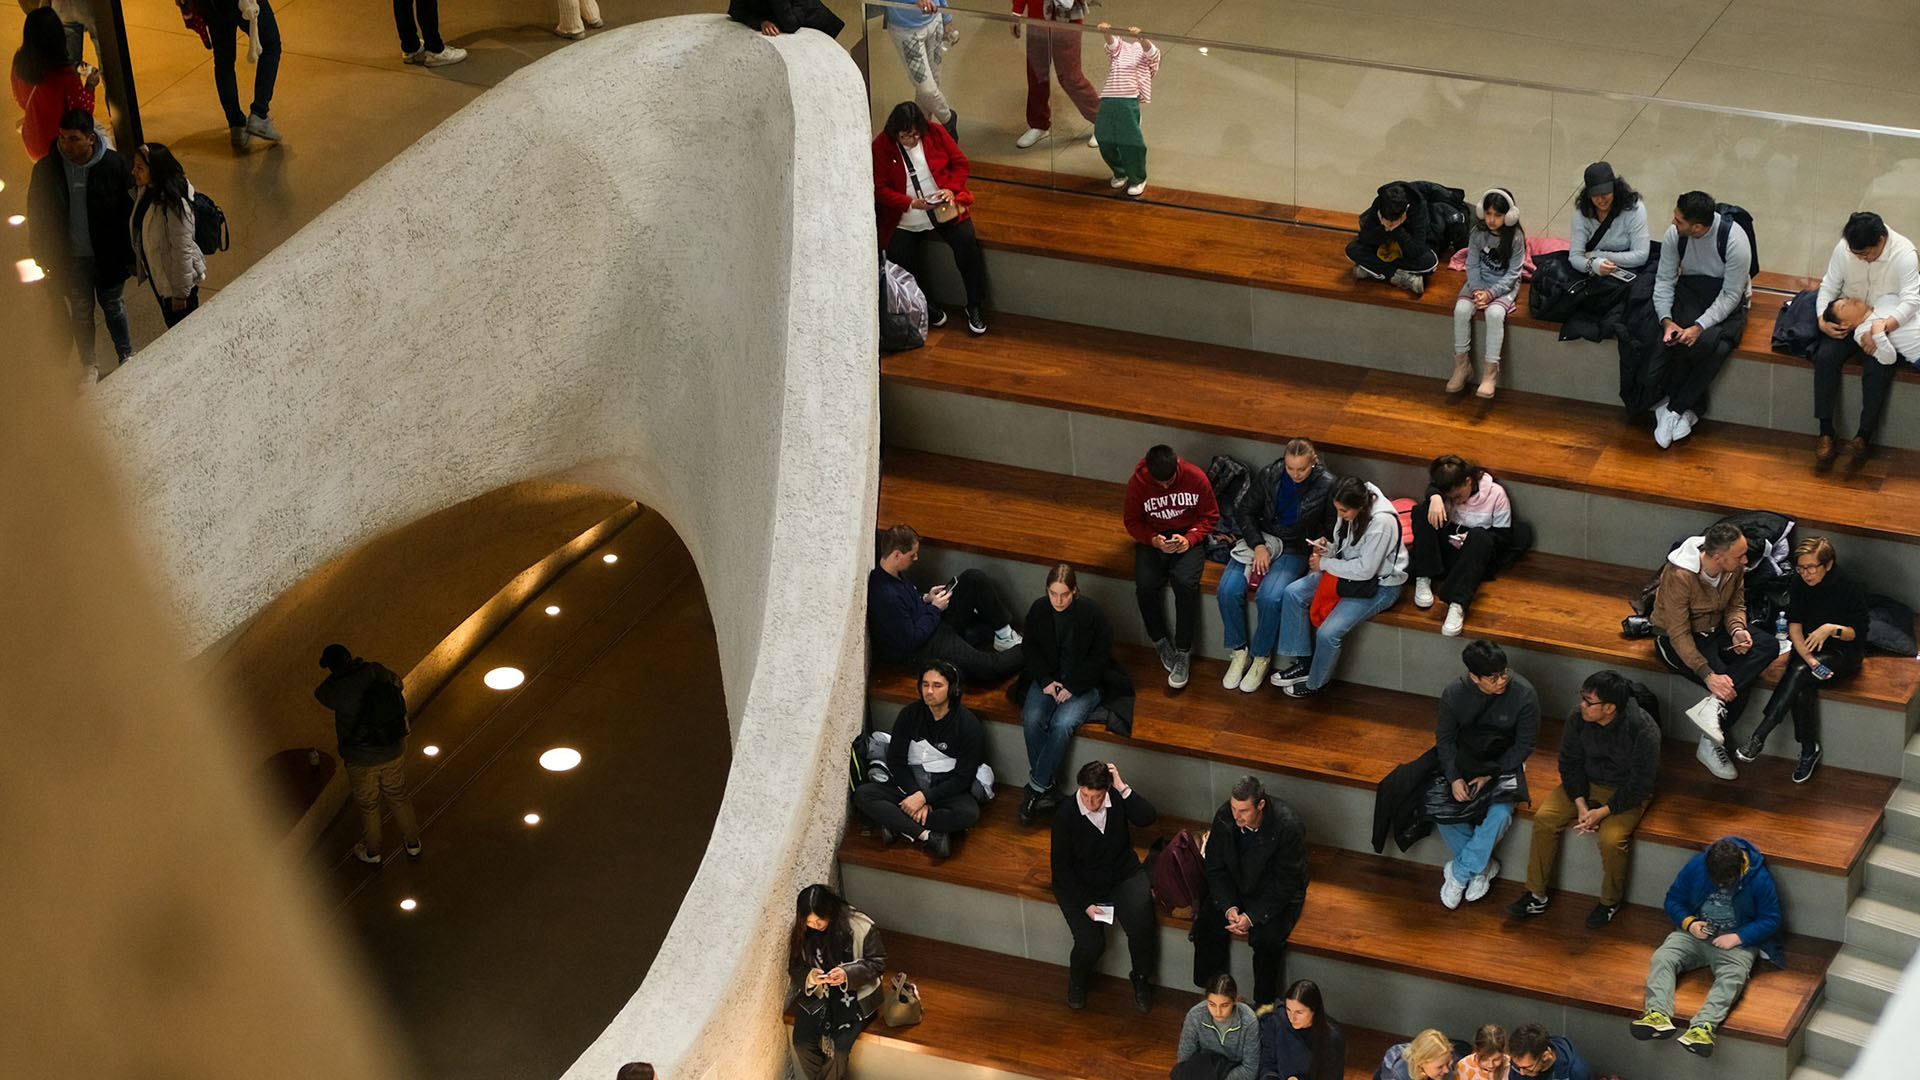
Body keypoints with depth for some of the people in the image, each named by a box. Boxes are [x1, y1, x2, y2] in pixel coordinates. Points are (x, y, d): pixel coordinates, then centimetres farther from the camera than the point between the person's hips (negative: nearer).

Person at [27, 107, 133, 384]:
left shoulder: (115, 164, -17)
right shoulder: (46, 170, -14)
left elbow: (130, 210, -7)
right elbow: (37, 215, 0)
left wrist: (130, 252, -4)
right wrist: (42, 255, 2)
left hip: (108, 256, -1)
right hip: (71, 258, 1)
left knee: (113, 306, 18)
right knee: (80, 312, 13)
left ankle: (126, 356, 40)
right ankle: (89, 367, 31)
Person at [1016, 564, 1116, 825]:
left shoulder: (1092, 614, -11)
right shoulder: (1039, 610, -1)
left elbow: (1101, 659, -7)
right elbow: (1031, 650, 9)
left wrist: (1072, 687, -14)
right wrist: (1046, 681, -7)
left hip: (1083, 684, -3)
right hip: (1047, 679, 3)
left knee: (1062, 724, -31)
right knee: (1033, 720, -27)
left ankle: (1036, 788, -21)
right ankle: (1046, 790, -21)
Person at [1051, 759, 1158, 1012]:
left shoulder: (1118, 798, -10)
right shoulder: (1066, 813, -16)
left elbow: (1148, 817, -26)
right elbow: (1061, 865, -10)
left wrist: (1123, 787, -30)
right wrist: (1086, 904, -17)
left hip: (1123, 876, 2)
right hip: (1081, 884, -2)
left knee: (1142, 926, -24)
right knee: (1091, 944, -20)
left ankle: (1141, 981, 5)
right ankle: (1077, 982, 16)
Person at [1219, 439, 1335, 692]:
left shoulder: (1326, 486, -10)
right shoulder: (1270, 476, -4)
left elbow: (1331, 528, 1)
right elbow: (1246, 512, 4)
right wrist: (1258, 545, -9)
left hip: (1294, 550, -3)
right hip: (1260, 540, 3)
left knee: (1269, 597, -29)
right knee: (1228, 590, -21)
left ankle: (1261, 657, -6)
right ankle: (1238, 652, -1)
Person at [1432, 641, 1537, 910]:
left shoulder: (1523, 694, -20)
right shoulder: (1454, 694, -14)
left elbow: (1525, 743, -10)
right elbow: (1445, 737, -3)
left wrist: (1492, 775, -17)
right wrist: (1454, 778, -17)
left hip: (1503, 764, -2)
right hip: (1463, 760, 2)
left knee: (1499, 815, -28)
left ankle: (1459, 872, -11)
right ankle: (1484, 866, -3)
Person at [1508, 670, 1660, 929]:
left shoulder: (1643, 731, -27)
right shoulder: (1580, 717, -14)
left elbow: (1640, 784, -21)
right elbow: (1570, 762, -2)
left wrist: (1603, 812, -25)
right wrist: (1581, 805, -14)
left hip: (1626, 793, -5)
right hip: (1586, 784, 5)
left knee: (1611, 839, -30)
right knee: (1544, 817, -15)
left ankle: (1611, 901, -2)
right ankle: (1536, 895, -4)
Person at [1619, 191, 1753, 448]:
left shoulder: (1734, 240, -24)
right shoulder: (1675, 234, -11)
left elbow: (1731, 295, -20)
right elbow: (1664, 280, -4)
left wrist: (1699, 327, -31)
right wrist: (1666, 320, -21)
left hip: (1726, 300, -3)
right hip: (1689, 291, 3)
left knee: (1711, 341, -34)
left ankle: (1674, 407, -20)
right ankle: (1685, 409, -18)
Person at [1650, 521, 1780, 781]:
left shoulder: (1734, 568, -10)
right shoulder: (1679, 576, -30)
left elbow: (1736, 605, 6)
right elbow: (1679, 634, -28)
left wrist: (1737, 630, -19)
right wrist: (1707, 674, -37)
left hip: (1714, 631, 7)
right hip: (1675, 641, -7)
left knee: (1769, 645, -22)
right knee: (1727, 683, -29)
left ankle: (1714, 705, -28)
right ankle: (1710, 746, -12)